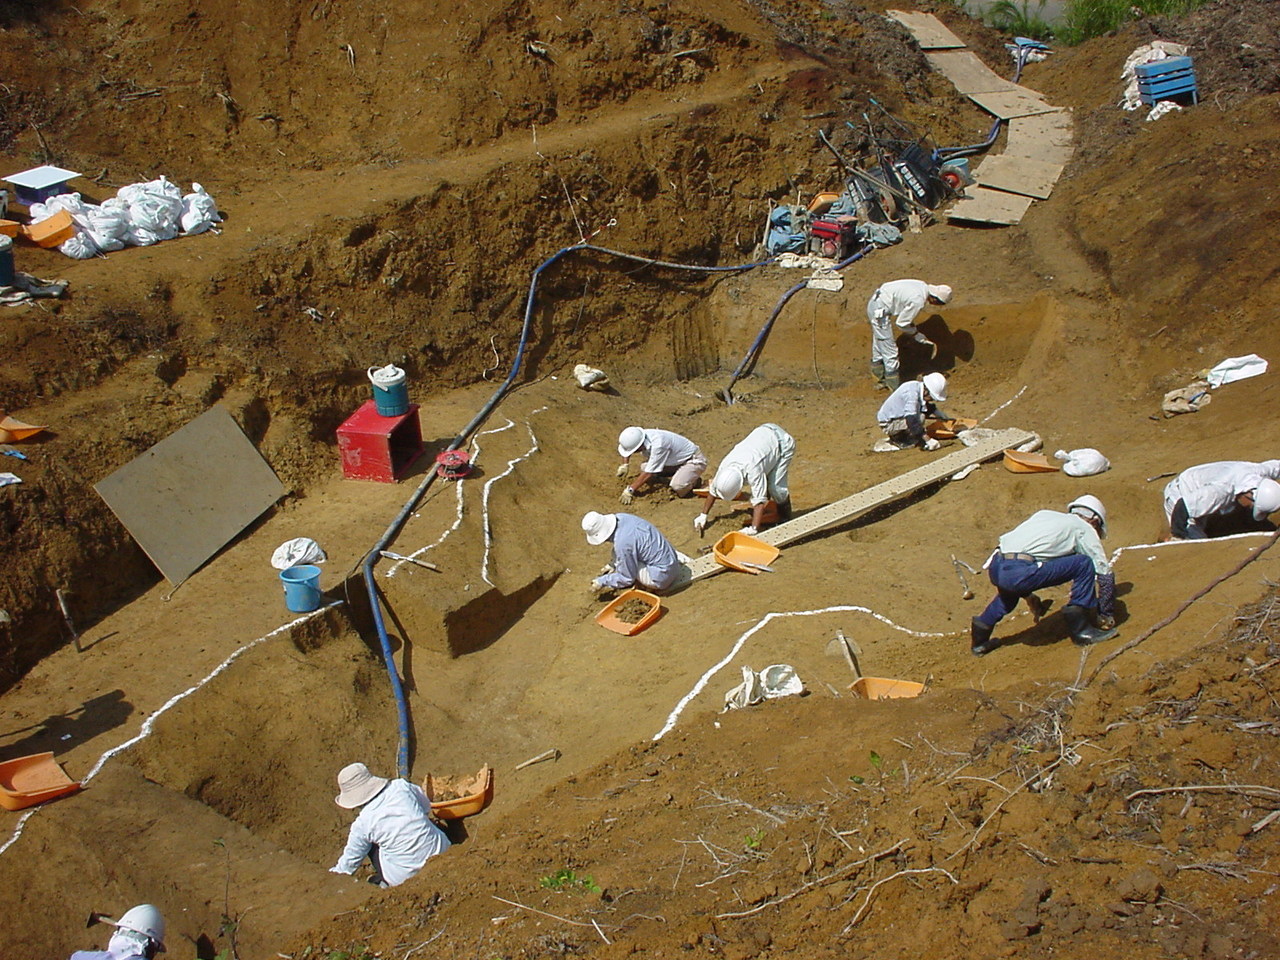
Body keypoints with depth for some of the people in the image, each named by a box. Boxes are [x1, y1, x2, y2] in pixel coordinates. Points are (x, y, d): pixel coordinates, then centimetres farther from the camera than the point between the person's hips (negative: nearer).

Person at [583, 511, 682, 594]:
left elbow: (627, 578, -16)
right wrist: (614, 565, 13)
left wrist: (602, 582, -7)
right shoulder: (621, 518, -6)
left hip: (662, 577, -9)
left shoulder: (622, 544, -29)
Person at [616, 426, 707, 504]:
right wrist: (624, 465, -4)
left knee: (678, 488, -32)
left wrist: (629, 490, -29)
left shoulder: (658, 446, -37)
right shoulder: (640, 436, -13)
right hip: (678, 460, 9)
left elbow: (648, 473, -33)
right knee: (644, 467, -3)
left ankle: (694, 479, 1)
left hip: (694, 460, -9)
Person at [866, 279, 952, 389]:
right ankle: (895, 388, 7)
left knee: (879, 345, 22)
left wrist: (913, 330, 13)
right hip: (879, 309, -10)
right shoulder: (918, 301, -24)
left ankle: (881, 380, 37)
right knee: (889, 350, -2)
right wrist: (916, 334, 1)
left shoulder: (923, 287, 3)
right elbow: (901, 323, -13)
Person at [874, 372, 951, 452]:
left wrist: (944, 417, 2)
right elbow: (912, 421, -35)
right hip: (888, 424, -9)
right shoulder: (911, 393, -28)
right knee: (920, 417, -23)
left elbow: (931, 409, 16)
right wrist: (927, 439, -33)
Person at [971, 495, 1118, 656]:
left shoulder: (1044, 514, 33)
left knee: (1012, 587, 40)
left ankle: (980, 639, 34)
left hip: (995, 568, 7)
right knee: (1085, 564, 5)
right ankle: (1081, 630, 9)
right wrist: (1107, 616, 24)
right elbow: (1103, 572, 15)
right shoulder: (1084, 528, 17)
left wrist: (1028, 595, 40)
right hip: (1020, 572, -7)